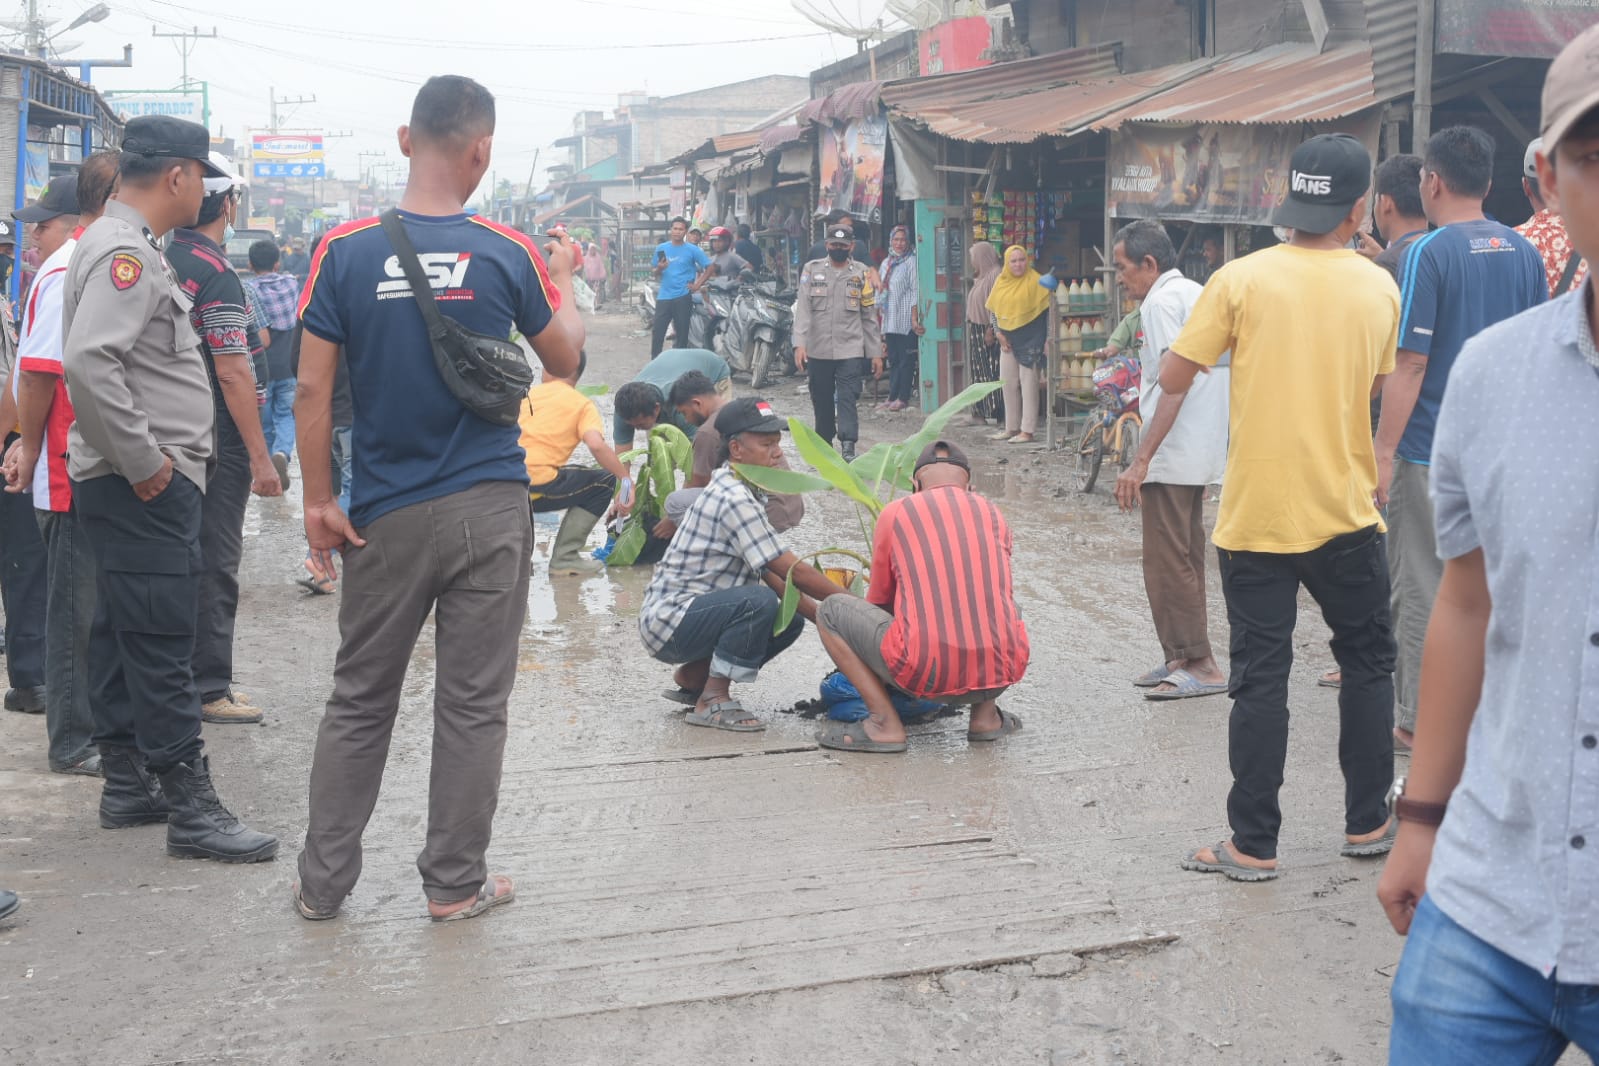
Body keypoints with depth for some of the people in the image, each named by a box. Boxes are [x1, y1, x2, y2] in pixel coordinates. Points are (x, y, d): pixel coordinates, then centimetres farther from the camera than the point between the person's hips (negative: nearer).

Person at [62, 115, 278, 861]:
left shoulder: (127, 245, 17)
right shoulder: (125, 252, -16)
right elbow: (87, 361, -29)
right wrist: (143, 460, -23)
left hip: (139, 484, 11)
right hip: (146, 489, -11)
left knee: (123, 638, 15)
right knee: (161, 648, -7)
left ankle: (126, 786, 25)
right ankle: (191, 811, -3)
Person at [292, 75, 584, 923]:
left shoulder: (346, 250, -6)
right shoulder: (507, 254, -6)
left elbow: (313, 389, -6)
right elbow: (564, 360, 8)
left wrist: (318, 501, 2)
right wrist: (563, 280, 24)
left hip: (386, 515, 1)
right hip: (489, 509, -1)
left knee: (360, 700, 13)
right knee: (472, 703, 7)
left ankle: (322, 882, 19)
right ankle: (455, 884, 16)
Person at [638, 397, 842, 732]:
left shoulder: (737, 491, 11)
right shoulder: (733, 498, -20)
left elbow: (770, 574, 13)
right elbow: (793, 571, -21)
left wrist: (820, 614, 4)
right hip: (668, 618, -10)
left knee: (790, 621, 2)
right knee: (759, 601, -30)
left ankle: (693, 676, 12)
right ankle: (712, 701, -16)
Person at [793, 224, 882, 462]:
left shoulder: (861, 273, 7)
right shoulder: (812, 270, 5)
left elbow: (869, 316, 8)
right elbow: (803, 309, -2)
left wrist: (876, 353, 6)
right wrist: (800, 343, -15)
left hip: (850, 349, -1)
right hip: (819, 350, 1)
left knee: (847, 398, -12)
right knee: (822, 400, 9)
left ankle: (848, 447, -19)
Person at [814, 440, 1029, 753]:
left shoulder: (895, 513, 10)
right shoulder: (993, 515, 17)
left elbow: (878, 602, 23)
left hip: (927, 674, -4)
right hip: (1000, 673, 4)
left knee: (830, 611, 14)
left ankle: (885, 723, 4)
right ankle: (985, 713, 21)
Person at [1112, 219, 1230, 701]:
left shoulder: (1161, 302, -13)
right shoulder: (1200, 294, 16)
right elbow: (1229, 373, 19)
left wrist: (1141, 459, -23)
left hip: (1172, 454, -10)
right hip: (1205, 452, 10)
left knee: (1168, 563, -5)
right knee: (1186, 560, 14)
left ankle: (1200, 665, -4)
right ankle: (1182, 659, 20)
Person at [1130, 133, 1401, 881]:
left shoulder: (1242, 279, -8)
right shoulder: (1380, 288, -1)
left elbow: (1174, 380, -6)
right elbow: (1378, 388, 8)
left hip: (1255, 513, -1)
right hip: (1345, 511, 2)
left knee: (1260, 675, 3)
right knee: (1367, 661, 18)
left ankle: (1253, 846, 7)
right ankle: (1367, 823, 24)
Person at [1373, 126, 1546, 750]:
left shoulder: (1427, 254, -12)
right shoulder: (1523, 251, 6)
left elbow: (1411, 364, -16)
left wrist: (1384, 451, -12)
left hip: (1430, 450, -6)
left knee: (1422, 589, 3)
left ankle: (1422, 722, 8)